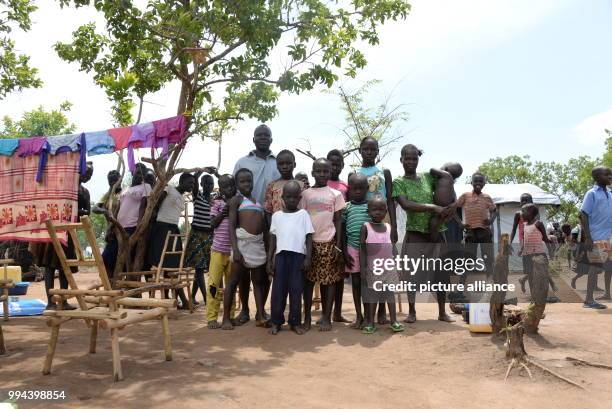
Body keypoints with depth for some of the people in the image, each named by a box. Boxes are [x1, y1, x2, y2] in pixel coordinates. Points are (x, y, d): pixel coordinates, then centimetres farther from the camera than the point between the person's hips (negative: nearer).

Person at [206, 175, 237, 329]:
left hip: (233, 251, 2)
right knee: (214, 283, -2)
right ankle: (211, 317, 5)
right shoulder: (217, 203, 1)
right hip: (218, 249, -2)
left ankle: (230, 316, 20)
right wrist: (222, 213, -14)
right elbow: (212, 224, -2)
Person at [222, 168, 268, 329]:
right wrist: (235, 249, -18)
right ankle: (226, 318, 6)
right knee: (234, 280, -1)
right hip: (242, 241, -6)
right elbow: (232, 226, -8)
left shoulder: (258, 201, 18)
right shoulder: (236, 199, 1)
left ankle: (260, 316, 14)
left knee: (259, 281, 8)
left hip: (259, 243, 6)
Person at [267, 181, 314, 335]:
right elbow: (273, 239, 10)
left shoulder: (304, 214, 4)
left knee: (296, 289, 2)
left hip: (298, 255, -1)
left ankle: (295, 322, 12)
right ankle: (276, 321, 13)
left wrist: (308, 258, -6)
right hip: (281, 255, 1)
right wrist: (269, 260, 5)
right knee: (278, 289, 3)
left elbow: (309, 238, 2)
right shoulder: (277, 215, 9)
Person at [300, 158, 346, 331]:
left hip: (329, 242, -1)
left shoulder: (336, 194, 4)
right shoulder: (306, 194, 5)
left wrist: (338, 246, -4)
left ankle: (326, 318, 12)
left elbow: (338, 221, 3)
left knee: (329, 280, 3)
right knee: (308, 280, 5)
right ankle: (307, 317, 15)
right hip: (309, 242, 1)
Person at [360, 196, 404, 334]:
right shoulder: (365, 227, -6)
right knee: (372, 294, 3)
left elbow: (393, 247, 11)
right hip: (372, 267, -3)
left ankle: (394, 321, 12)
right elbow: (362, 249, -7)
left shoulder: (388, 227, 6)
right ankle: (370, 322, 12)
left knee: (390, 292, 7)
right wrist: (363, 268, -12)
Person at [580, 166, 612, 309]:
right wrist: (588, 237, -17)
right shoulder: (592, 194, -8)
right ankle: (589, 299, 0)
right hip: (597, 237, -6)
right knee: (596, 266, -5)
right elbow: (583, 215, -12)